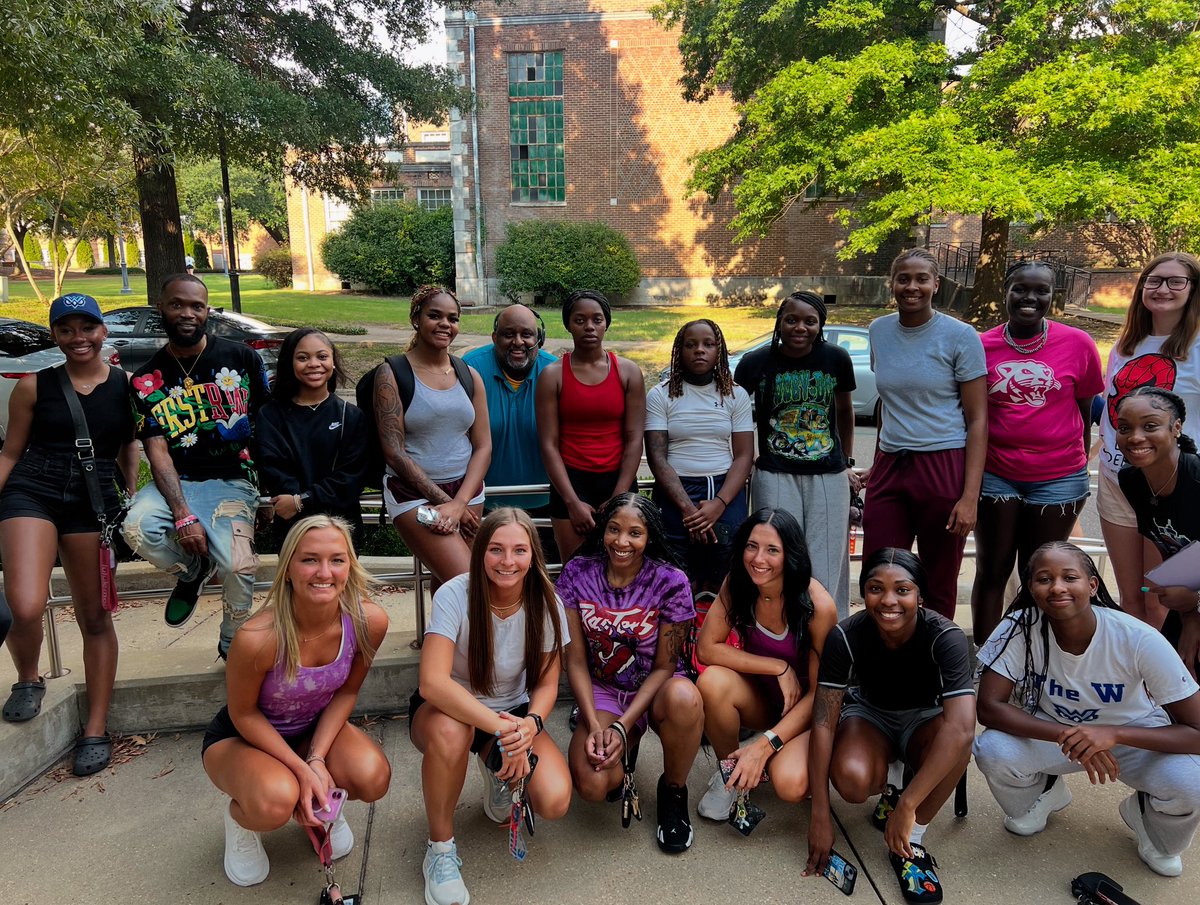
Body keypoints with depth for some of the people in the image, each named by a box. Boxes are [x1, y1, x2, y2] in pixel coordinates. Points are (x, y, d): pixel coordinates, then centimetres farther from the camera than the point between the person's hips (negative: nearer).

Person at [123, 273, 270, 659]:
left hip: (232, 481, -2)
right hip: (176, 481, 2)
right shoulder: (147, 380, 4)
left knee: (238, 567, -25)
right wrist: (183, 515, -18)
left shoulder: (242, 357, 2)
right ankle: (192, 570, 6)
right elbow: (157, 451, -4)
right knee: (137, 529, -31)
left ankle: (233, 646, 8)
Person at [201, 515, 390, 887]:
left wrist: (317, 760, -18)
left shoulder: (369, 620, -25)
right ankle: (240, 819, 5)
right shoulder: (256, 637, -35)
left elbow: (347, 692, -7)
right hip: (239, 737, -3)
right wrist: (301, 769, -21)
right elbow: (243, 714, -17)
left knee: (373, 777, -26)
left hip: (315, 728, 3)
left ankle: (321, 806, 12)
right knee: (277, 801, -35)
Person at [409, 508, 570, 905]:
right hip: (447, 709, -2)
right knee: (450, 731, -39)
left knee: (555, 801, -21)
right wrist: (502, 729, -41)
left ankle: (500, 777, 15)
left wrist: (531, 724, -30)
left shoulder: (546, 602, -14)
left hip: (512, 712, 2)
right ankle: (440, 849, -11)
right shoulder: (454, 595, -25)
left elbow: (546, 683, -8)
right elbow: (433, 682, -34)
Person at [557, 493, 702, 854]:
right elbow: (576, 660, -5)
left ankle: (673, 790, -7)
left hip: (655, 689, -1)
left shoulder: (670, 582, -15)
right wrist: (594, 725, -17)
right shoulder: (577, 574, -9)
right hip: (602, 691, 1)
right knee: (592, 785, -25)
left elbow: (664, 666, -10)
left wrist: (622, 726, -20)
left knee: (684, 698, -38)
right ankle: (624, 753, 14)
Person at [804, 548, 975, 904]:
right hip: (870, 713, 0)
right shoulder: (845, 636, -26)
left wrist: (907, 807, -42)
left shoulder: (946, 637, -30)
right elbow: (823, 722, -22)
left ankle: (911, 841, -14)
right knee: (852, 780, -32)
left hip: (923, 718, 0)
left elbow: (961, 728, -41)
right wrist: (820, 816, -23)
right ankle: (887, 792, 6)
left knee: (954, 739, -36)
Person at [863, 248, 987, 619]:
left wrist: (970, 496, -13)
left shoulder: (960, 336, -5)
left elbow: (977, 420, -6)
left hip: (943, 467, -4)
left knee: (939, 585, 8)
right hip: (889, 468, 4)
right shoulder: (879, 330, 9)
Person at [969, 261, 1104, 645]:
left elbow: (1084, 412, 5)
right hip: (995, 476, 0)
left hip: (1058, 479, 0)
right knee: (992, 571, 10)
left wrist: (1080, 472, 8)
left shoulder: (1078, 344, -3)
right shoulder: (982, 346, -2)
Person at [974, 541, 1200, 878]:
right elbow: (989, 706, -25)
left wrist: (1112, 734, -40)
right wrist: (1066, 736, -38)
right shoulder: (1020, 629, -25)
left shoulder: (1140, 640, -27)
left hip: (1134, 736, 0)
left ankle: (1146, 814, 9)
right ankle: (1045, 792, 10)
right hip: (1053, 731, 1)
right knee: (992, 750, -28)